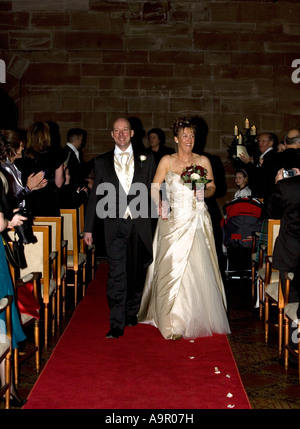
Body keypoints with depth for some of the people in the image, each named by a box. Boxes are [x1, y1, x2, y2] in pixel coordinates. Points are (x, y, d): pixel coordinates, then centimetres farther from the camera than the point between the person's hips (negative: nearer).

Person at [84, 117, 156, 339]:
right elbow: (95, 195, 8)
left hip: (140, 223, 1)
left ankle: (132, 313, 32)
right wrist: (88, 228, 7)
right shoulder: (102, 162, 7)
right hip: (115, 224, -1)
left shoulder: (146, 159, 8)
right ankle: (117, 324, -1)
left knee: (138, 272, 12)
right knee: (117, 275, -5)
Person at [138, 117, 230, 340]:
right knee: (173, 267, -6)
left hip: (198, 219, 1)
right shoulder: (167, 161, 5)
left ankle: (198, 318, 18)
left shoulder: (203, 161, 8)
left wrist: (204, 192, -10)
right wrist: (159, 204, -14)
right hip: (174, 220, -1)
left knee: (199, 268, 1)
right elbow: (154, 188, 4)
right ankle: (173, 323, -1)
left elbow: (212, 188, 12)